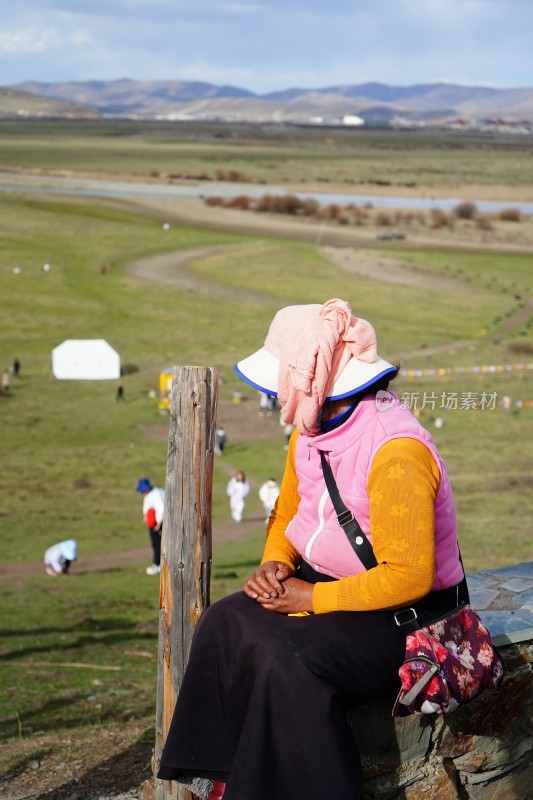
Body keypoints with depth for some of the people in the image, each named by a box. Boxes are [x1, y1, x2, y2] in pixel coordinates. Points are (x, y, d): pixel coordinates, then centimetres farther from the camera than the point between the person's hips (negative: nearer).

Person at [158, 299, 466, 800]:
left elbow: (408, 577, -26)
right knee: (226, 623, -11)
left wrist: (313, 598, -20)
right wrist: (273, 565, -4)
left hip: (404, 614, -8)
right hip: (323, 585, 9)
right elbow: (286, 517, 18)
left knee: (291, 657, -29)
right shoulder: (310, 433, 2)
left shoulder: (397, 452, -26)